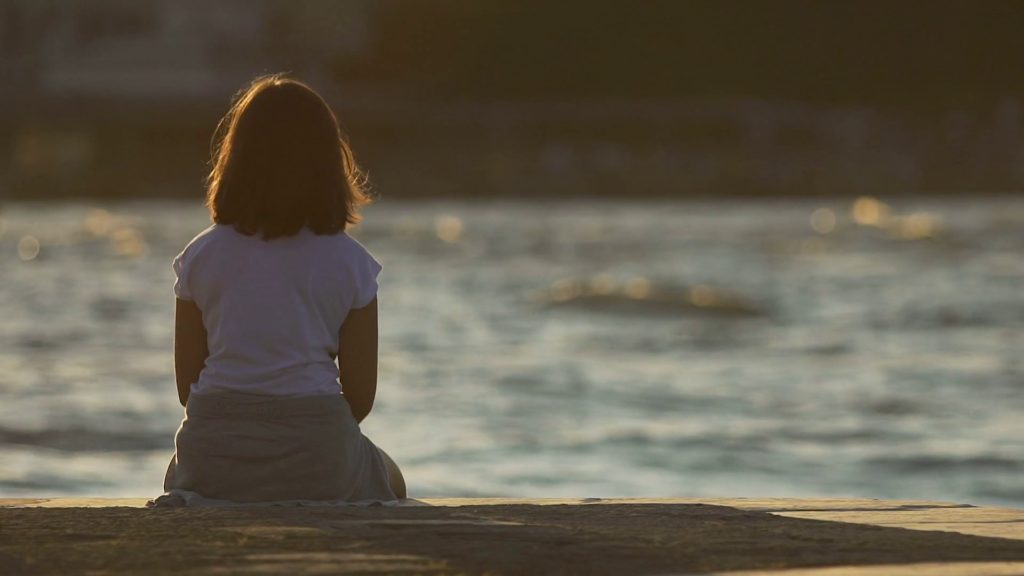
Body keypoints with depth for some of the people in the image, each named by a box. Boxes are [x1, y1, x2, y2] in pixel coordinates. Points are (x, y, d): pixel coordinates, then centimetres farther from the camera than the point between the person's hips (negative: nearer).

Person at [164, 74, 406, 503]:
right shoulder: (348, 263, -3)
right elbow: (360, 395, -2)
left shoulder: (200, 257, 1)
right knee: (389, 484, 32)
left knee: (177, 473, 38)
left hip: (212, 467, 1)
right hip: (316, 466, -1)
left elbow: (187, 384, 4)